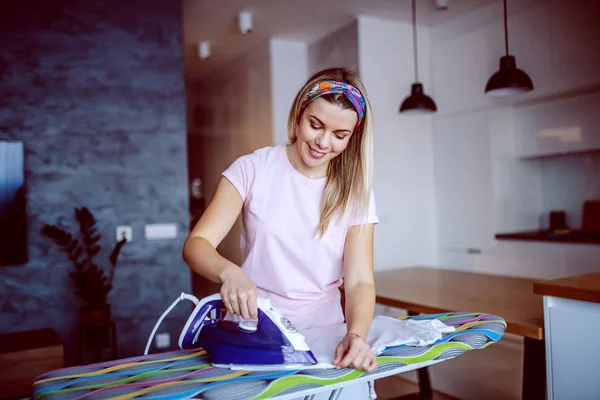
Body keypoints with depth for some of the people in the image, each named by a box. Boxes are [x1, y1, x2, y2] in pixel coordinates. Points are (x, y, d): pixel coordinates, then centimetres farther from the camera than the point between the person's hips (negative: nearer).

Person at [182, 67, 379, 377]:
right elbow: (196, 244, -9)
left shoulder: (355, 192, 1)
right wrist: (229, 272, -30)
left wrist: (356, 334, -27)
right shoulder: (253, 169, -4)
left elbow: (360, 280, -7)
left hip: (324, 333, 2)